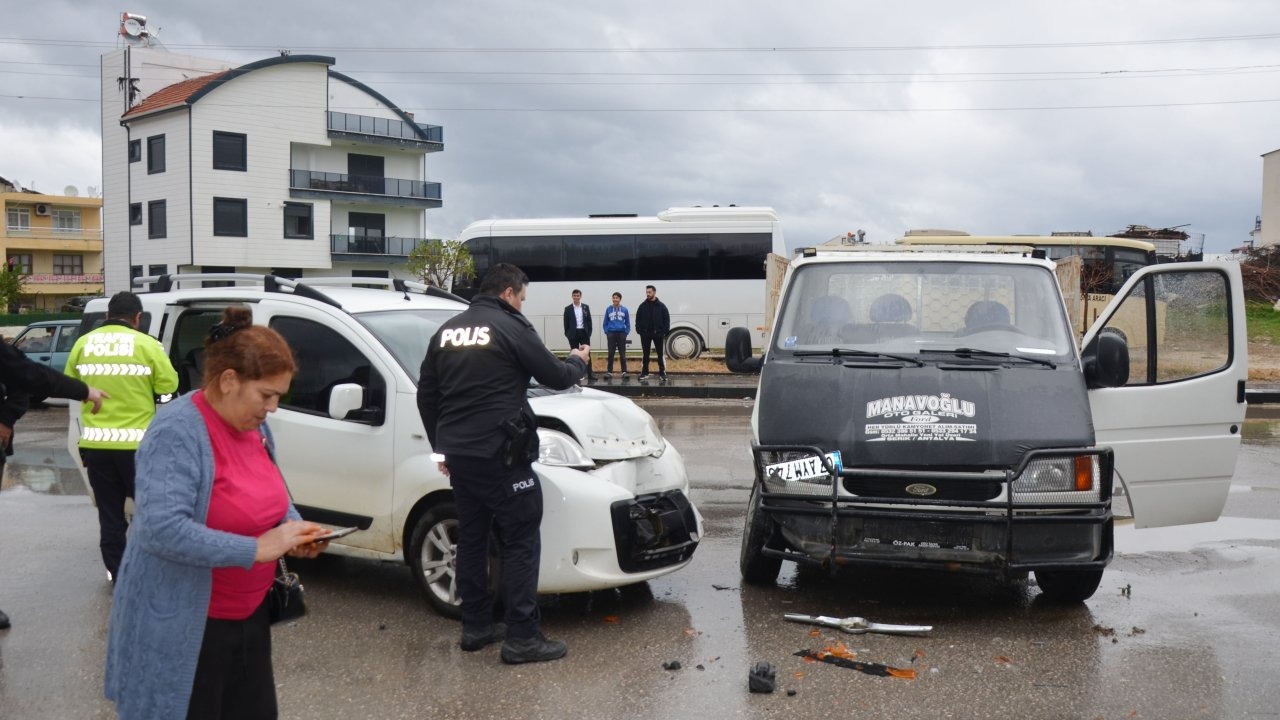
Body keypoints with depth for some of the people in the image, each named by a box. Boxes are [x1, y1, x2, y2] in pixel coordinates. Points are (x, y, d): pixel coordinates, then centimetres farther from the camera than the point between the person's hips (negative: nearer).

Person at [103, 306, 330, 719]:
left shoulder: (254, 426, 4)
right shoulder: (177, 431, -22)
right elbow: (161, 529, -31)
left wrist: (295, 530, -2)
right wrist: (257, 549, -29)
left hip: (249, 617, 8)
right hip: (183, 628, -8)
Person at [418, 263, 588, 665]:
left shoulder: (447, 331, 14)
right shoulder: (511, 328, -7)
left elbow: (426, 395, 17)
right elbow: (554, 377, -2)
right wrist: (578, 361, 20)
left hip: (458, 452, 8)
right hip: (498, 453, -7)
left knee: (471, 537, 15)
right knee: (521, 541, -2)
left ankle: (476, 625, 22)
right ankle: (522, 637, -2)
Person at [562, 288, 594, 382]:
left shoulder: (586, 307, 5)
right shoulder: (568, 308, 1)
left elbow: (589, 321, 6)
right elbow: (566, 323, 2)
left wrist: (589, 333, -1)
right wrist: (567, 334, -4)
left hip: (584, 332, 1)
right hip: (573, 333, -1)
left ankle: (590, 375, -1)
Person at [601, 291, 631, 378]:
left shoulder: (624, 309, 1)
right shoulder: (608, 309, 2)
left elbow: (627, 322, 6)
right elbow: (605, 322, 6)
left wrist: (626, 332, -2)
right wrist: (606, 332, -2)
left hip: (621, 333, 0)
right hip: (611, 333, 0)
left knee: (622, 354, 5)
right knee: (611, 354, 3)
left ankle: (624, 371, 10)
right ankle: (609, 371, 7)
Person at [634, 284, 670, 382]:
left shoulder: (661, 306, 1)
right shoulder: (642, 306, 5)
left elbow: (667, 319, 0)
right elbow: (638, 319, 6)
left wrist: (664, 331, -9)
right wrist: (639, 330, -6)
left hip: (658, 333, -1)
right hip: (645, 334, 2)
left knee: (660, 354, 1)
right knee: (645, 354, 7)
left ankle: (662, 373, 5)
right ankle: (645, 373, 13)